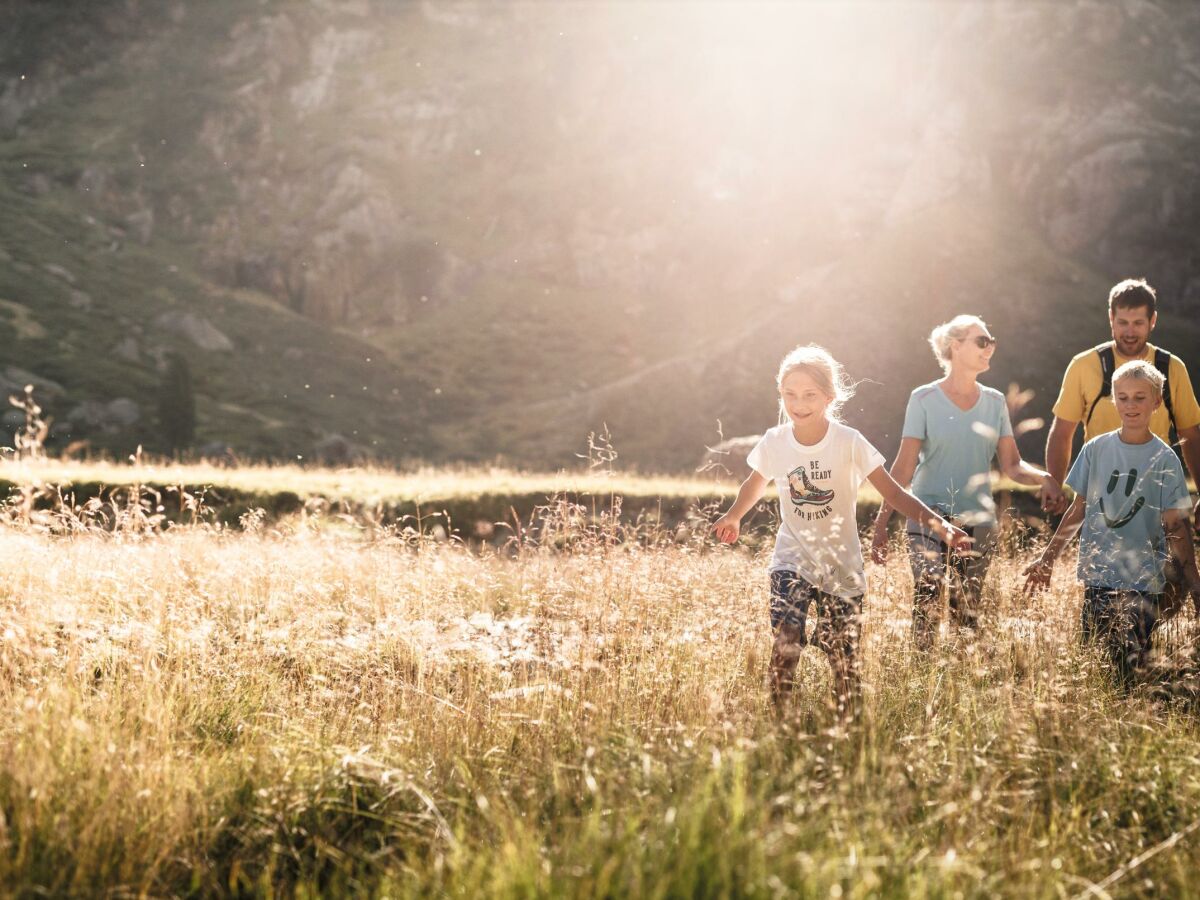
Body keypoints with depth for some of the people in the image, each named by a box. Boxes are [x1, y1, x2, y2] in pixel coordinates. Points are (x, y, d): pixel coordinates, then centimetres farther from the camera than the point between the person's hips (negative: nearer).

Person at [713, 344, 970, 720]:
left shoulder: (849, 442, -13)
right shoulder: (774, 443, -5)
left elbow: (894, 493, -14)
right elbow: (755, 484, 17)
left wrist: (938, 525, -27)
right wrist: (733, 517, 32)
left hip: (842, 564, -1)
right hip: (793, 558, 1)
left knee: (844, 660, 0)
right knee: (786, 643, -20)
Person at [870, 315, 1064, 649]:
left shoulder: (994, 402, 10)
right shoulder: (925, 399, -1)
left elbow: (1012, 465, 8)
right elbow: (904, 467, -3)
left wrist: (1044, 478, -13)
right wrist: (881, 522, -8)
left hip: (978, 522, 4)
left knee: (967, 614, 4)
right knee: (927, 600, -21)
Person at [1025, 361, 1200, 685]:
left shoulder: (1164, 459, -3)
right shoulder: (1096, 450, 4)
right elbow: (1079, 509, 12)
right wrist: (1047, 559, 14)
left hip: (1142, 584, -3)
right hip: (1096, 576, 3)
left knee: (1132, 669, -9)